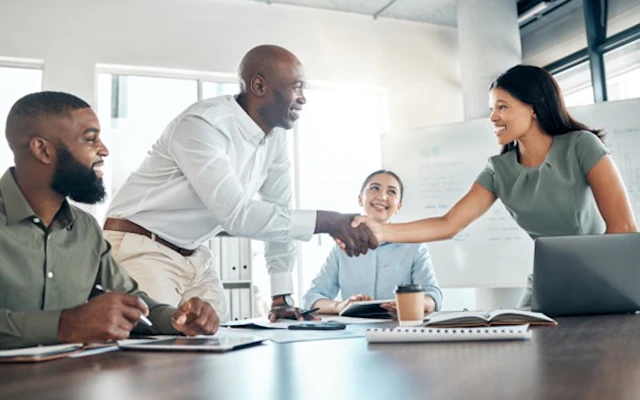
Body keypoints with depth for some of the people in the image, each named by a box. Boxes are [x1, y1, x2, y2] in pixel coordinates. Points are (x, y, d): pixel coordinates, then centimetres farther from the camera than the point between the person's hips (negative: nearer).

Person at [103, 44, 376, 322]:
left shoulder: (275, 136, 0)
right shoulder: (203, 124, -25)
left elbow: (279, 213, 5)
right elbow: (237, 215, -32)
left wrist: (282, 297, 2)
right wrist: (329, 222, -30)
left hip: (194, 257, 7)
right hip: (140, 250, -7)